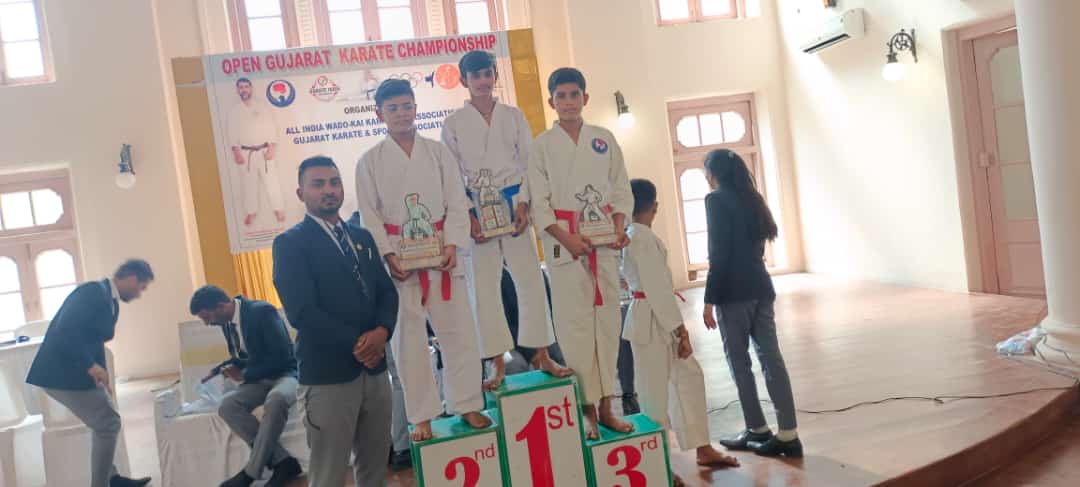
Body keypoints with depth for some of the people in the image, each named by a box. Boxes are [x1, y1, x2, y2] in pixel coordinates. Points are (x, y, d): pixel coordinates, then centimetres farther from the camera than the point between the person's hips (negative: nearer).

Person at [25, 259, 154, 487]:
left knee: (105, 422, 20)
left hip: (70, 372, 10)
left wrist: (101, 378, 14)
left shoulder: (109, 299, 13)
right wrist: (91, 365, -26)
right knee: (108, 424, -4)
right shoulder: (95, 291, -18)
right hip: (62, 373, -10)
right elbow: (65, 330, -27)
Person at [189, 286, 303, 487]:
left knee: (276, 399, -40)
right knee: (227, 406, -24)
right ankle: (282, 461, -22)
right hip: (257, 378, 7)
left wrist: (244, 375, -14)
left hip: (284, 373, -7)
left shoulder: (262, 311, -17)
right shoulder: (226, 322, 7)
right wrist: (233, 369, -1)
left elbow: (281, 356, -21)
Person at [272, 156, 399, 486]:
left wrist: (381, 331, -10)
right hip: (327, 374, -6)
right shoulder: (290, 243, -5)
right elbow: (301, 311, -14)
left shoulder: (362, 237, 14)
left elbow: (387, 291, 11)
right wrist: (356, 344, -13)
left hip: (374, 368, 6)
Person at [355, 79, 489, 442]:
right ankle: (422, 417, 16)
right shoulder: (370, 162, 2)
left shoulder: (438, 152, 5)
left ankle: (467, 405, 20)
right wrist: (387, 255, -12)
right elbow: (370, 217, 0)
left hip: (441, 251, 1)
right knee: (408, 338, 5)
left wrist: (452, 245, -11)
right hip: (398, 257, -1)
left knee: (458, 330, 4)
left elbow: (457, 203, 2)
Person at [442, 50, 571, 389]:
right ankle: (498, 365, 10)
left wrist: (523, 203, -8)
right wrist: (468, 215, -10)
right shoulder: (454, 124, 4)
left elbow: (529, 164, 5)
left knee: (530, 278, 1)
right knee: (484, 286, 1)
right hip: (477, 210, -1)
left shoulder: (514, 116, 8)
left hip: (514, 205, 1)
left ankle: (541, 355, 13)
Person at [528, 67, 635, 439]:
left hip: (604, 240, 3)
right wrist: (567, 238, -14)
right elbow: (538, 202, -2)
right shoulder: (542, 145, 2)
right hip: (564, 241, -3)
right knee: (575, 324, -4)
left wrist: (619, 228, -5)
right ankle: (587, 408, 5)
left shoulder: (604, 139, 9)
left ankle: (606, 405, 15)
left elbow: (620, 189, 11)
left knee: (607, 321, 5)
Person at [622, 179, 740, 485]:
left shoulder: (630, 235, 9)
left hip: (655, 318, 10)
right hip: (651, 321, -10)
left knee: (689, 376, 16)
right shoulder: (643, 237, -19)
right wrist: (680, 331, -17)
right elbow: (657, 290, -21)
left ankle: (703, 449, 25)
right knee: (656, 393, 0)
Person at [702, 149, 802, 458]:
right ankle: (788, 434, 3)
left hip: (733, 292, -7)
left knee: (739, 363, 5)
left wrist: (709, 300, -11)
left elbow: (718, 255, -14)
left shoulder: (716, 200, -8)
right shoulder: (751, 198, 14)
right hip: (761, 287, 7)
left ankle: (758, 430, 13)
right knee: (771, 357, 4)